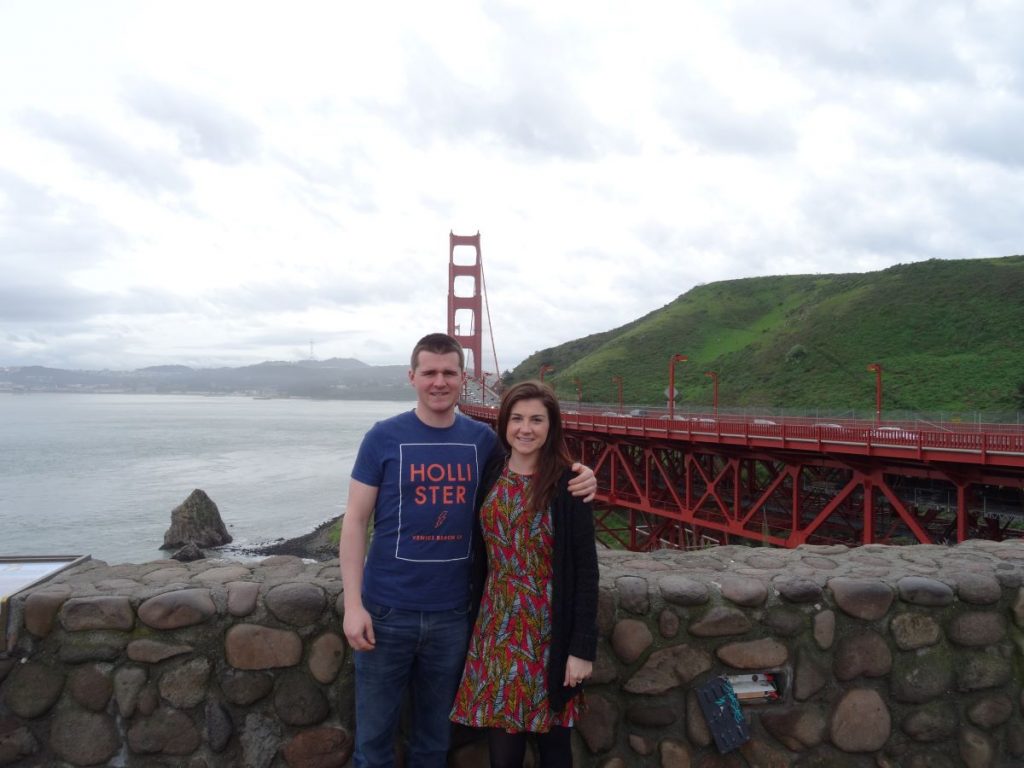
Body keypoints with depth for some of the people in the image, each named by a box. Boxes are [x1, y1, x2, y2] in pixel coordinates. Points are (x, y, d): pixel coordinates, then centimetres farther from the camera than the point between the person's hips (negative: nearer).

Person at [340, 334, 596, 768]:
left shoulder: (482, 439, 1)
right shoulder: (384, 437, -6)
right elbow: (355, 522, -5)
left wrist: (575, 481, -8)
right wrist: (353, 604, -12)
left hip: (451, 614, 2)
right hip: (387, 609, -2)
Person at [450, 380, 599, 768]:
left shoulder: (568, 485, -10)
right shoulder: (491, 478, 3)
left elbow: (586, 569, -10)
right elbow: (482, 554, 10)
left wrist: (583, 647, -12)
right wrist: (479, 621, 9)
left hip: (549, 632, -3)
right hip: (497, 628, 4)